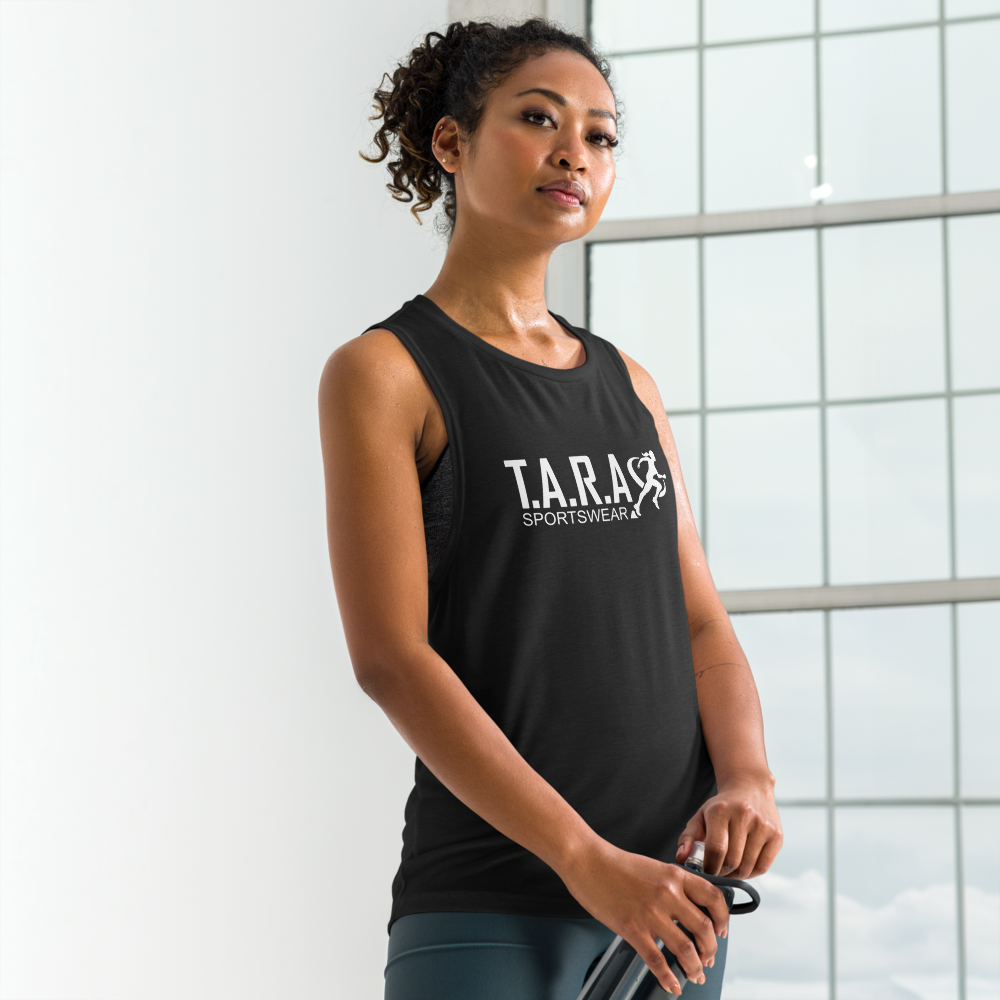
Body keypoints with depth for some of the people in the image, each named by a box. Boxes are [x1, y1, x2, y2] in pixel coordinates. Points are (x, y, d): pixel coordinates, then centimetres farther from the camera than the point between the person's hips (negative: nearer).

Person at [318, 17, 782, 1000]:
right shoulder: (382, 373, -3)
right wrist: (587, 859, -20)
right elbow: (389, 656, -13)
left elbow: (701, 623, 10)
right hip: (489, 914, -5)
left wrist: (746, 782, -12)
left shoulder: (626, 384, 15)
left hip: (672, 893, 6)